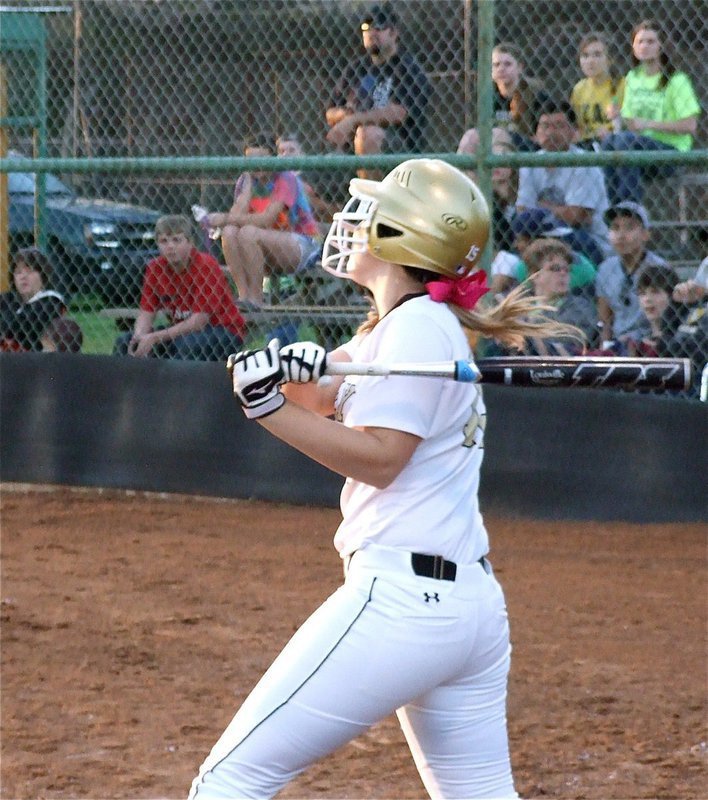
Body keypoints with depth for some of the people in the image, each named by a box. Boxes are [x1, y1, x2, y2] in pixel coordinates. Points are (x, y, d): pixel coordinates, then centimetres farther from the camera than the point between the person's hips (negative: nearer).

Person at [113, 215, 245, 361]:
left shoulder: (206, 267, -20)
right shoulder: (155, 268, -2)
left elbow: (198, 322, -24)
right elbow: (147, 313, -2)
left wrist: (155, 338, -29)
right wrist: (139, 336, -26)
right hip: (180, 330, 6)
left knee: (187, 345, -38)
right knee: (124, 342, -9)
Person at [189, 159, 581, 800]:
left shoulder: (420, 326, -9)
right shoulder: (409, 324, 20)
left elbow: (380, 457, -15)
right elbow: (318, 400, 17)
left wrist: (267, 405, -19)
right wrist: (298, 367, -5)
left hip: (399, 597, -10)